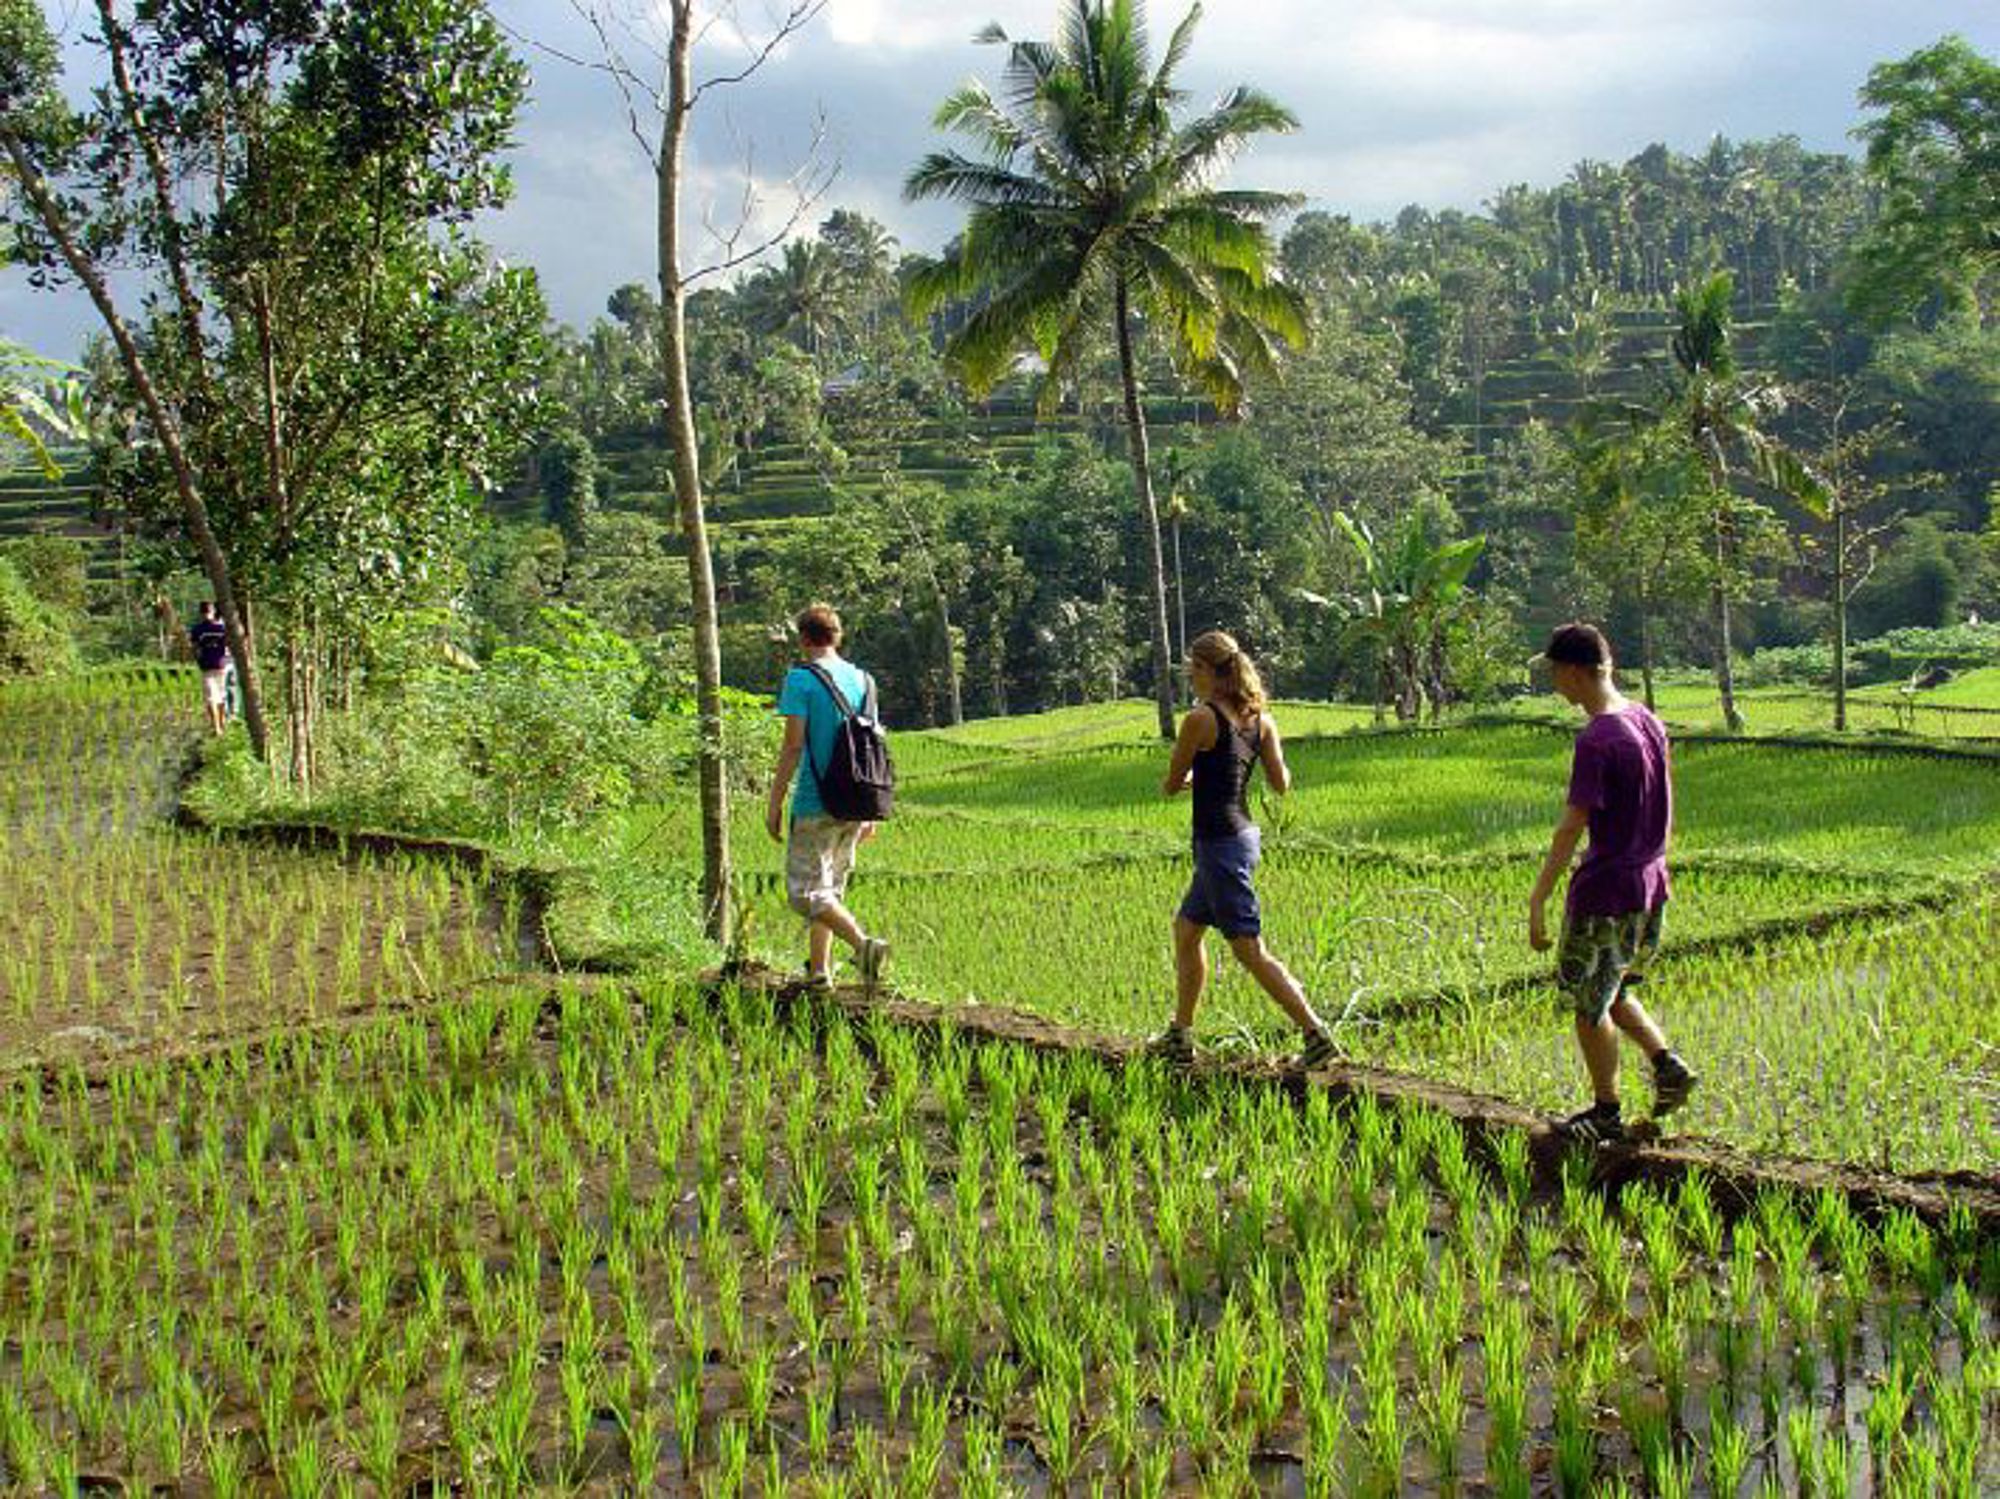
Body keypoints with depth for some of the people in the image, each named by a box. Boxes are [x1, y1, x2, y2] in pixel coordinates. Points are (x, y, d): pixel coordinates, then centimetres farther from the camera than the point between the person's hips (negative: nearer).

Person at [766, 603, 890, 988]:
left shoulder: (801, 679, -9)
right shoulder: (862, 680, 10)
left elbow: (793, 747, -13)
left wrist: (774, 804, -7)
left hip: (814, 804, -7)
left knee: (806, 891, -4)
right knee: (830, 887, 17)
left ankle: (864, 943, -23)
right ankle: (819, 970, 19)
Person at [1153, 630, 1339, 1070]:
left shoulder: (1200, 719, -15)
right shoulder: (1260, 718, 5)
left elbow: (1171, 786, -7)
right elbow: (1281, 784, 5)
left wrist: (1185, 777, 16)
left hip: (1219, 844, -9)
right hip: (1244, 836, 9)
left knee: (1250, 950, -5)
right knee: (1186, 928, 21)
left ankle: (1316, 1035, -8)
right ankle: (1180, 1037, 28)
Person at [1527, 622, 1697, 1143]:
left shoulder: (1596, 741, -21)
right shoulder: (1648, 723, 5)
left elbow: (1572, 828, -22)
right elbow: (1663, 813, 13)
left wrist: (1537, 901, -18)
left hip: (1604, 892, -9)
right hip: (1649, 885, 9)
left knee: (1587, 1004, 7)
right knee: (1611, 992, 24)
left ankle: (1607, 1112, 17)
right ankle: (1667, 1063, 11)